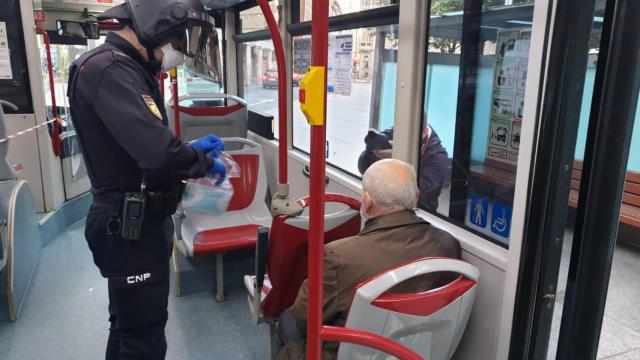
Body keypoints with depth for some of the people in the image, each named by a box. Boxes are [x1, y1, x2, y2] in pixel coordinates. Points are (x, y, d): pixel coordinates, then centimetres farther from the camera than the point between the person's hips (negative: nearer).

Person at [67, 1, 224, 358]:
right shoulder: (108, 69, -22)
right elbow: (157, 152, -33)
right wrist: (204, 162, -15)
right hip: (130, 226, -10)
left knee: (131, 324, 25)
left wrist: (190, 148, 7)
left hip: (142, 220, 10)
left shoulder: (132, 70, 12)